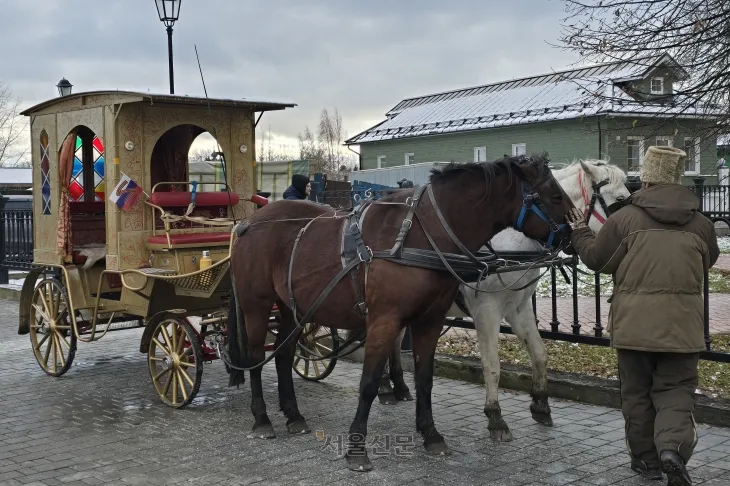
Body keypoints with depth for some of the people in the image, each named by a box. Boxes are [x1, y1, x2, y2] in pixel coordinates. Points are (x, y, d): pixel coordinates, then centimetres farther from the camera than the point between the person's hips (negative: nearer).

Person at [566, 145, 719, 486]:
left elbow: (596, 259, 2)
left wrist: (579, 233, 20)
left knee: (636, 391, 14)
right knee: (676, 390, 8)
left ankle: (646, 458, 22)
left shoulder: (624, 218, -6)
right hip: (682, 323, 1)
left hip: (634, 321, -1)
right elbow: (707, 264, 17)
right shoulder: (700, 224, 2)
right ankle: (673, 447, -16)